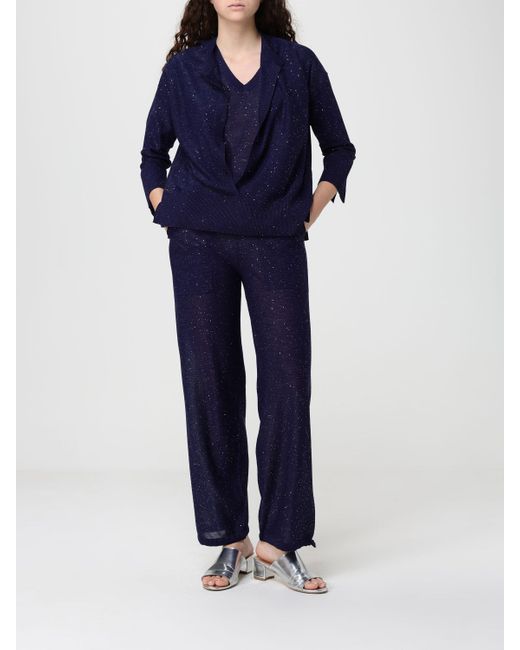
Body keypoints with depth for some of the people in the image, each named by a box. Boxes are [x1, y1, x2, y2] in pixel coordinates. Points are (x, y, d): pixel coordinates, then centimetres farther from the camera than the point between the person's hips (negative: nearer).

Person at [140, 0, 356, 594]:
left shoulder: (298, 65, 7)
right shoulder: (183, 69, 9)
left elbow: (339, 147, 16)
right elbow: (153, 151, 21)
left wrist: (310, 212, 4)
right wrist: (166, 210, 7)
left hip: (275, 244, 0)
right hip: (199, 245, 1)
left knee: (287, 384, -5)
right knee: (210, 386, 1)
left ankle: (277, 543, 5)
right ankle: (229, 541, 11)